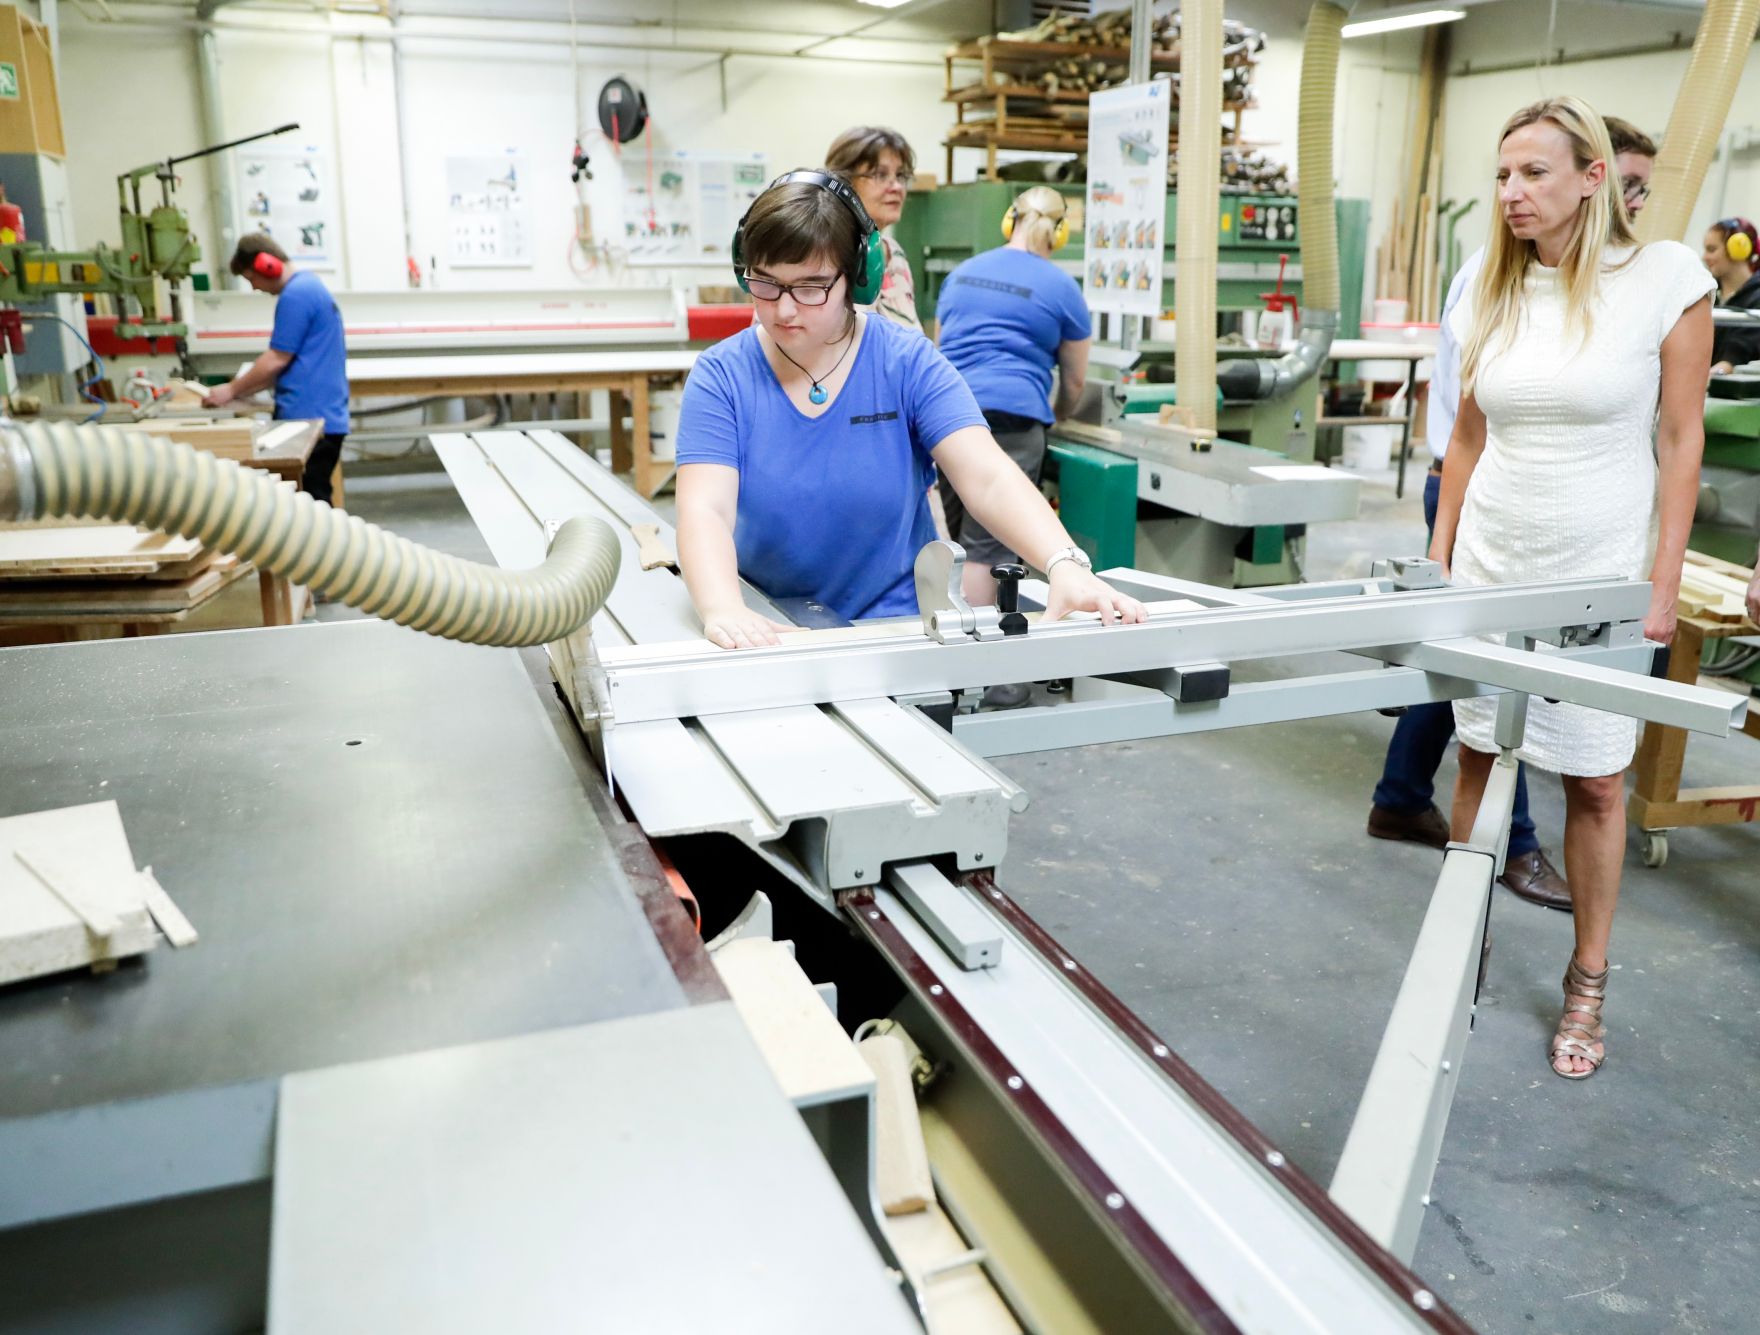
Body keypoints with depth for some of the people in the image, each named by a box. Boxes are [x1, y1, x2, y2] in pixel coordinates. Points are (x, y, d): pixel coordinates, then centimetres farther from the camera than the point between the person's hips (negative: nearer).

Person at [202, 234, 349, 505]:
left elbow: (277, 360, -13)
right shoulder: (308, 285, 17)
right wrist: (244, 388, 18)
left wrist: (233, 389, -1)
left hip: (308, 418, -10)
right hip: (323, 415, 10)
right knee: (314, 500, 11)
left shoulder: (295, 295, -14)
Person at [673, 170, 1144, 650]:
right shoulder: (721, 377, -4)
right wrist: (724, 611, -38)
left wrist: (1065, 566, -33)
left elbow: (990, 480, -15)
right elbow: (703, 510, -17)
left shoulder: (909, 364, -4)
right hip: (768, 636, 2)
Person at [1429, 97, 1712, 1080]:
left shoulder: (1665, 278, -6)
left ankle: (1589, 980, 20)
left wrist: (1664, 584, -7)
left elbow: (1681, 438, -5)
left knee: (1596, 782, 4)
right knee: (1480, 756, 8)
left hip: (1596, 575, -3)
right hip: (1489, 567, 3)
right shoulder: (1495, 292, 6)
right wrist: (1439, 557, 9)